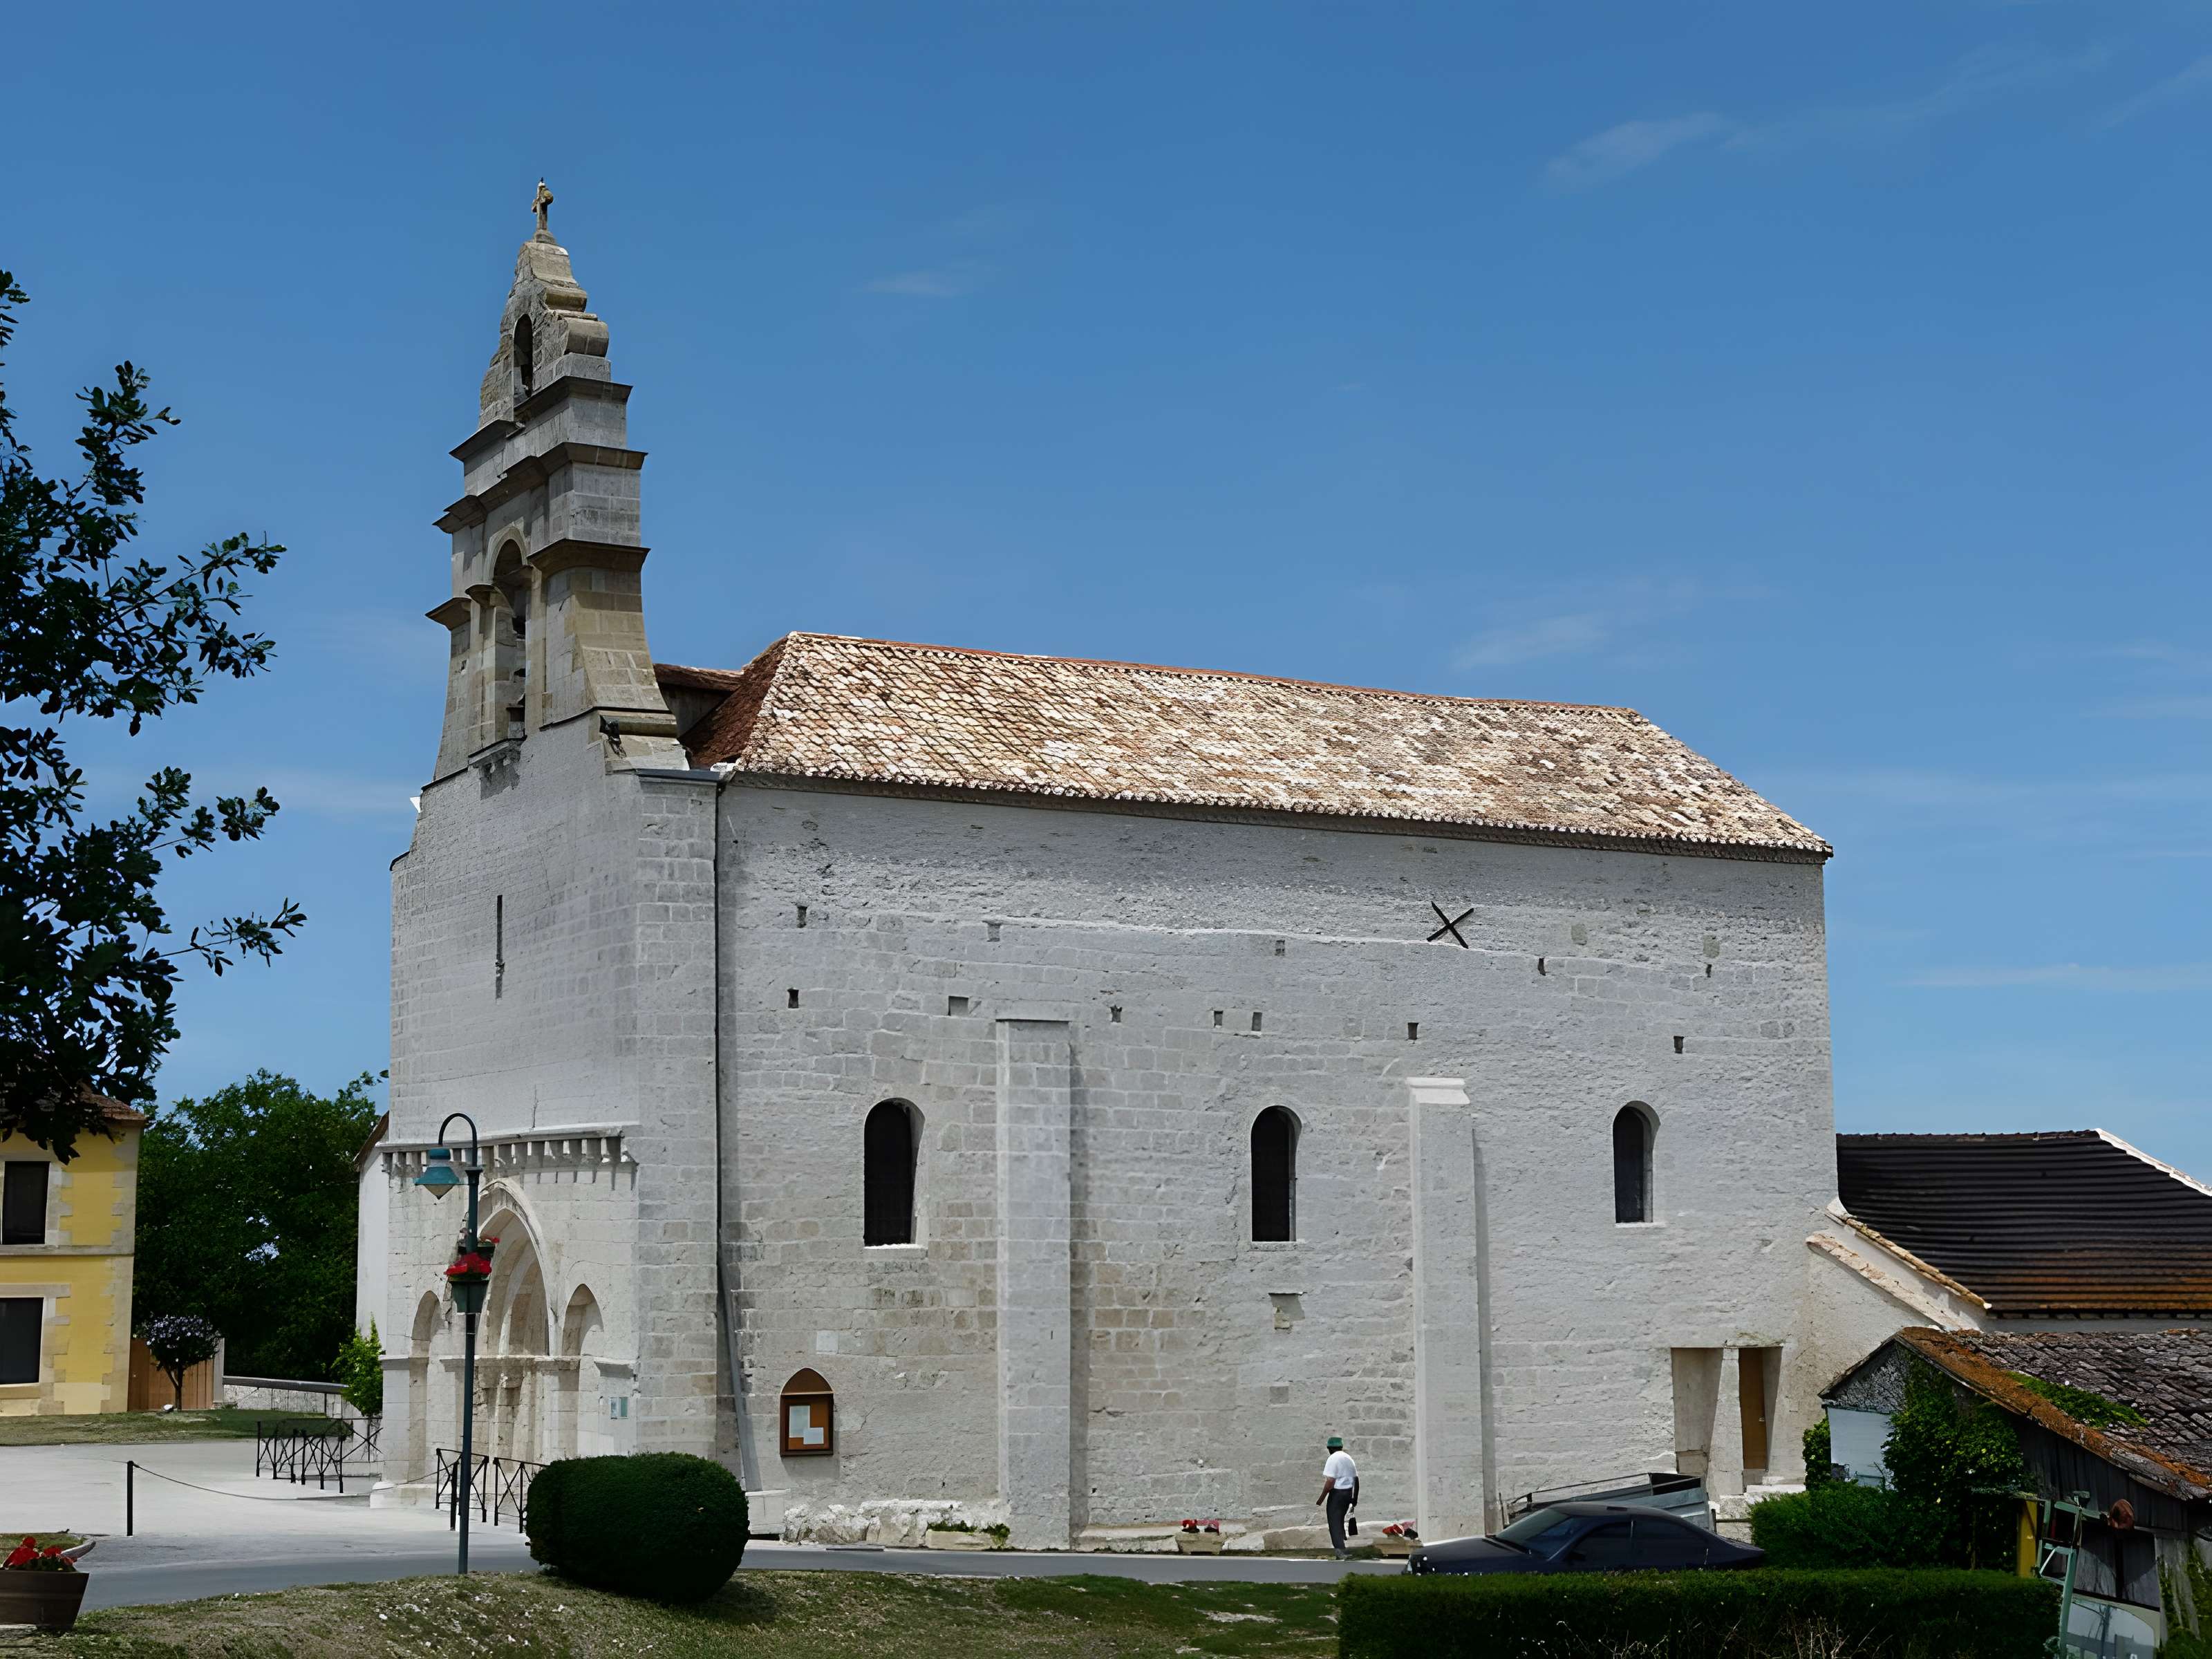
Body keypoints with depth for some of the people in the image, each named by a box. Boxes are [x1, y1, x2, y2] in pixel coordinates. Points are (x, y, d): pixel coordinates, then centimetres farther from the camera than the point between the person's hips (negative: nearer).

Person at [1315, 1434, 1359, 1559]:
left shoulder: (1333, 1459, -12)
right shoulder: (1349, 1458, 13)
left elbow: (1330, 1481, -19)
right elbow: (1356, 1479, 16)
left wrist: (1321, 1498, -12)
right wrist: (1355, 1499, 24)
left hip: (1337, 1493, -8)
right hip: (1348, 1493, 8)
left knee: (1335, 1524, -6)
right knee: (1340, 1522, 19)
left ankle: (1341, 1552, -17)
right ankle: (1340, 1549, 21)